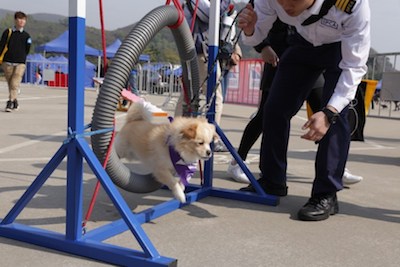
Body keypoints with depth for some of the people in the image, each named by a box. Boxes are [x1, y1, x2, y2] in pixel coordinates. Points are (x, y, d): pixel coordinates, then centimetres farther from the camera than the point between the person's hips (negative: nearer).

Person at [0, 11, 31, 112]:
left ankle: (10, 103, -11)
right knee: (10, 84, 7)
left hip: (20, 63, -1)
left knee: (15, 84, -12)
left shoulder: (26, 35, 6)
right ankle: (15, 102, 20)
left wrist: (20, 58, 6)